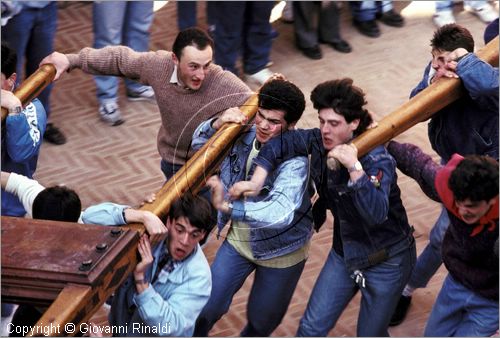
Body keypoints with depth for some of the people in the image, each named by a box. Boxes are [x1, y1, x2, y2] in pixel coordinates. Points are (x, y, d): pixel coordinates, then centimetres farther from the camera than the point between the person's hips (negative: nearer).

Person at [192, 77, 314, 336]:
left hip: (280, 254, -4)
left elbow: (280, 212, -48)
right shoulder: (244, 137, -15)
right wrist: (217, 124, -21)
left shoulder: (294, 161, -33)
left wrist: (227, 206, -56)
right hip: (238, 240, 4)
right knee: (207, 308, 9)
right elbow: (199, 144, 1)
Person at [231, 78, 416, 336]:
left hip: (386, 259, -6)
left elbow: (376, 213, -41)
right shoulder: (320, 142, -11)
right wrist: (256, 181, -14)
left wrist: (354, 168, -47)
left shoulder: (378, 160, -28)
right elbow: (280, 143, -3)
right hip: (345, 252, 6)